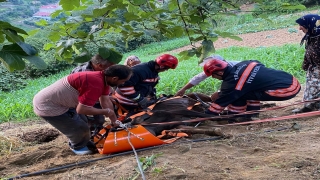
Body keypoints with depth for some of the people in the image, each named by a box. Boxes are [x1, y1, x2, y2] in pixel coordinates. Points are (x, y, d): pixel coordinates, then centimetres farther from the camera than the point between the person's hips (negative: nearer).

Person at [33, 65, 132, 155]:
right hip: (47, 106, -9)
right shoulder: (95, 84, -33)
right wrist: (106, 112, -19)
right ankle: (78, 147, 26)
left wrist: (113, 119, 10)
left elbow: (105, 100, 9)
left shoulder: (103, 77, -2)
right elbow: (81, 109, -32)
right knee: (80, 128, 0)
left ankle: (84, 143, 42)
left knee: (82, 122, 19)